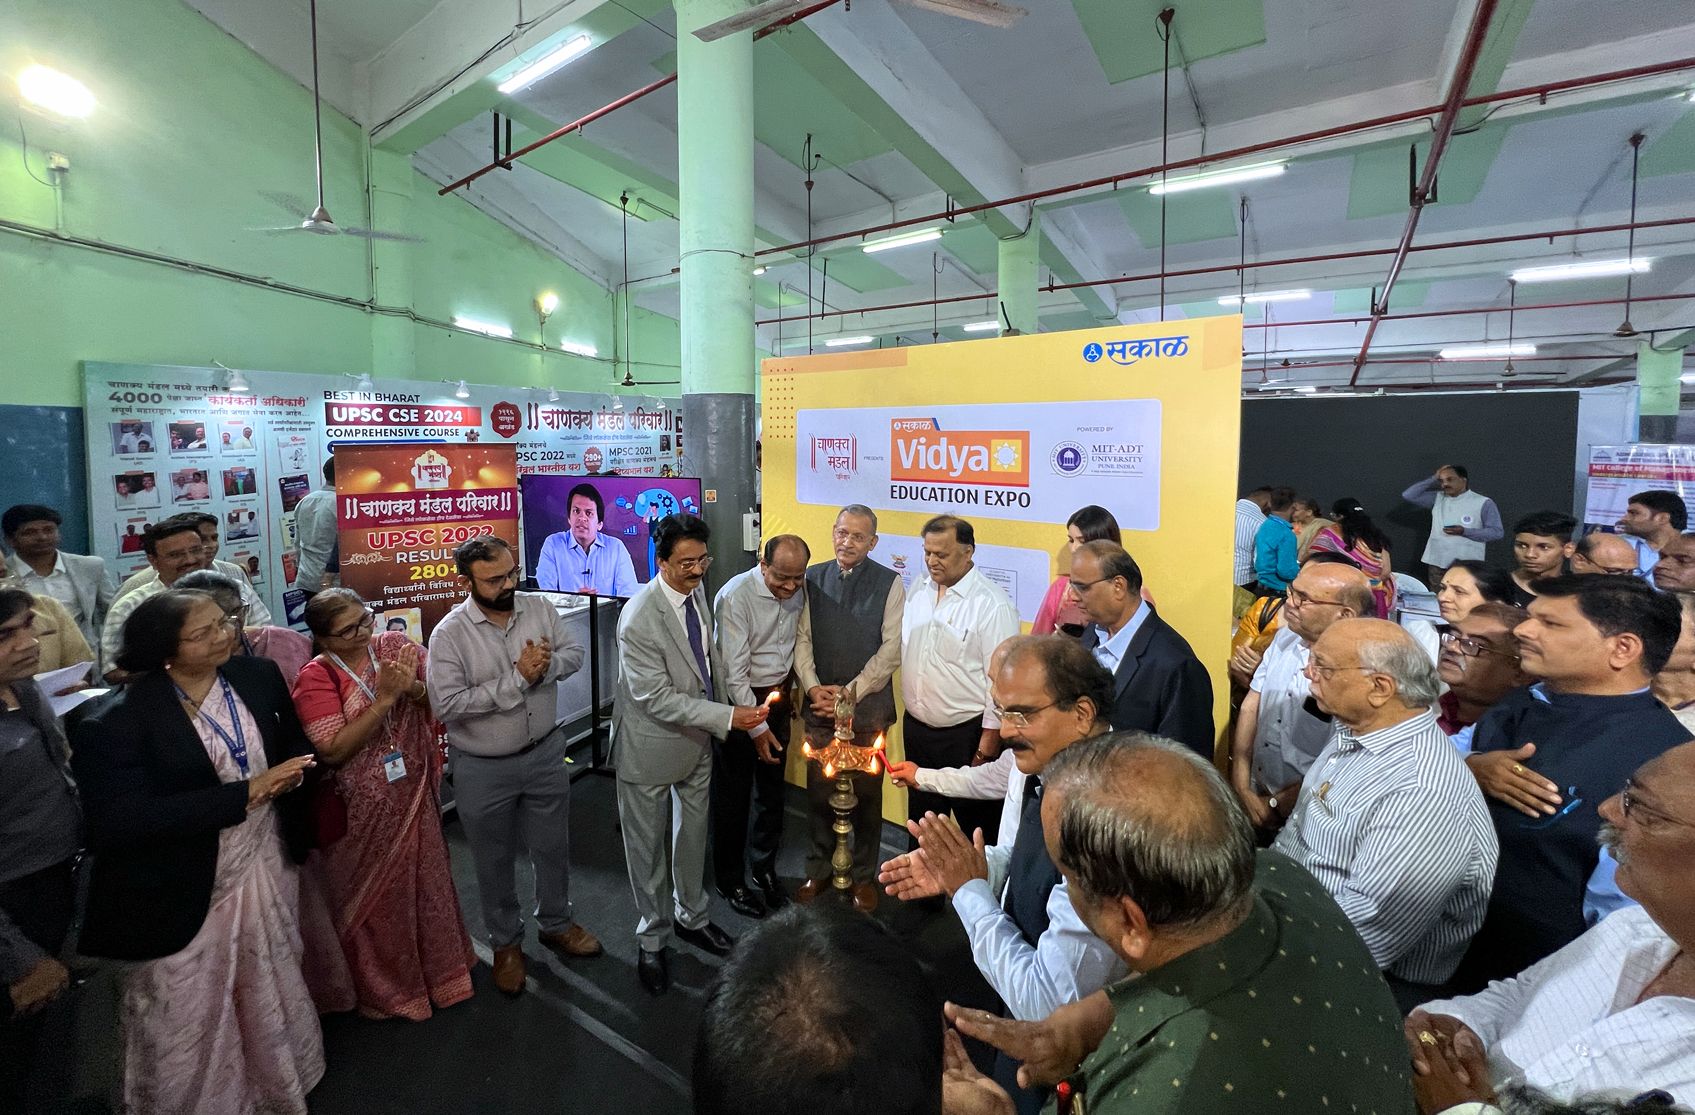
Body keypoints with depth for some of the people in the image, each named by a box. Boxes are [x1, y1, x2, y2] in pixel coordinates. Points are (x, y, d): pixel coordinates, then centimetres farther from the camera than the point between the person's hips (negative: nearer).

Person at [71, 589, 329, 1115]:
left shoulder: (258, 675, -6)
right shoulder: (119, 721, -21)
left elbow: (297, 742, 7)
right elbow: (124, 820, -27)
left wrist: (289, 773, -13)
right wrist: (245, 793, -30)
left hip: (269, 865, 5)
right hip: (186, 891, -5)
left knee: (272, 993, 25)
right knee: (188, 1019, 15)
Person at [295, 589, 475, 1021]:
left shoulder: (395, 645, -4)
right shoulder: (315, 677, -15)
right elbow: (333, 750, -22)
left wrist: (413, 688, -23)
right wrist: (385, 698, -27)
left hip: (414, 794, 4)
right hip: (361, 809, -3)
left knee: (427, 880, 19)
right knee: (374, 896, 15)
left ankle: (439, 966, 45)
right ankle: (386, 988, 40)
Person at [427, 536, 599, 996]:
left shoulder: (540, 607, -8)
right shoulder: (449, 634, -19)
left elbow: (574, 652, 0)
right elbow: (446, 704, -25)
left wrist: (546, 665, -22)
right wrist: (517, 678, -27)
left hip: (546, 752, 3)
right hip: (484, 769, -3)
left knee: (554, 847, 20)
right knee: (495, 861, 18)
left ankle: (556, 923, 45)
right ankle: (505, 943, 42)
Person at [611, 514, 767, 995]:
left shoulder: (696, 590, -7)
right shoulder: (638, 620, -30)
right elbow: (657, 699, -28)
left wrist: (722, 708, 10)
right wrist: (727, 717, -30)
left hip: (697, 736, 7)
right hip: (652, 744, -7)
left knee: (693, 831, 23)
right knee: (649, 845, 14)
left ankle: (691, 916, 46)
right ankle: (652, 940, 36)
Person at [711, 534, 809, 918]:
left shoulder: (798, 591, -5)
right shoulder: (735, 597, -24)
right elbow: (734, 673, -23)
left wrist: (792, 694, 13)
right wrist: (756, 727, -21)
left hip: (777, 697, 6)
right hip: (738, 701, -5)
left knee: (772, 790, 17)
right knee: (733, 797, 9)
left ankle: (764, 867, 38)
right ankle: (731, 881, 29)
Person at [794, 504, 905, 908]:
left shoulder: (889, 583, -6)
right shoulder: (812, 579, 3)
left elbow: (892, 648, -9)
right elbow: (802, 637, 3)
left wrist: (850, 692, -13)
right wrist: (813, 687, -10)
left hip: (868, 708, -2)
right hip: (819, 707, 2)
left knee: (867, 795, 9)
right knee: (819, 792, 13)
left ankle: (863, 875, 29)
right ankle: (818, 870, 33)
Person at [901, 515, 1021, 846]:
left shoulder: (993, 604, -16)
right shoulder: (918, 590, 4)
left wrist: (990, 739, -14)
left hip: (966, 733, -6)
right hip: (916, 728, 6)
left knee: (975, 828, 10)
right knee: (921, 822, 22)